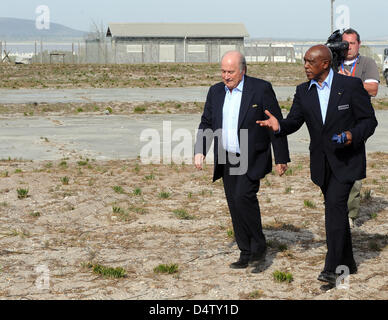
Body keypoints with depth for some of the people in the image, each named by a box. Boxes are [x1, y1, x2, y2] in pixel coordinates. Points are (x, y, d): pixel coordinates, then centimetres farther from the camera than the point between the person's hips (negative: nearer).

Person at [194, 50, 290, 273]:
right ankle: (247, 254, 14)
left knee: (243, 196, -21)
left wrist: (281, 158, -7)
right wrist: (200, 151, -1)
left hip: (252, 159, -6)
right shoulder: (216, 92, 8)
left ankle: (259, 248, -5)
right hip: (227, 160, 6)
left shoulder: (261, 89, -7)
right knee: (235, 205, 5)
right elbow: (206, 123, 14)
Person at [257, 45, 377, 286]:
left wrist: (353, 135, -24)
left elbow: (369, 120, -5)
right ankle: (347, 263, 27)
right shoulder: (303, 91, 4)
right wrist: (279, 126, -21)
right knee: (336, 209, 13)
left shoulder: (351, 85, -9)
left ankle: (332, 268, -18)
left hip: (347, 159, -5)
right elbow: (294, 122, 1)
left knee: (335, 204, -18)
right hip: (321, 162, 5)